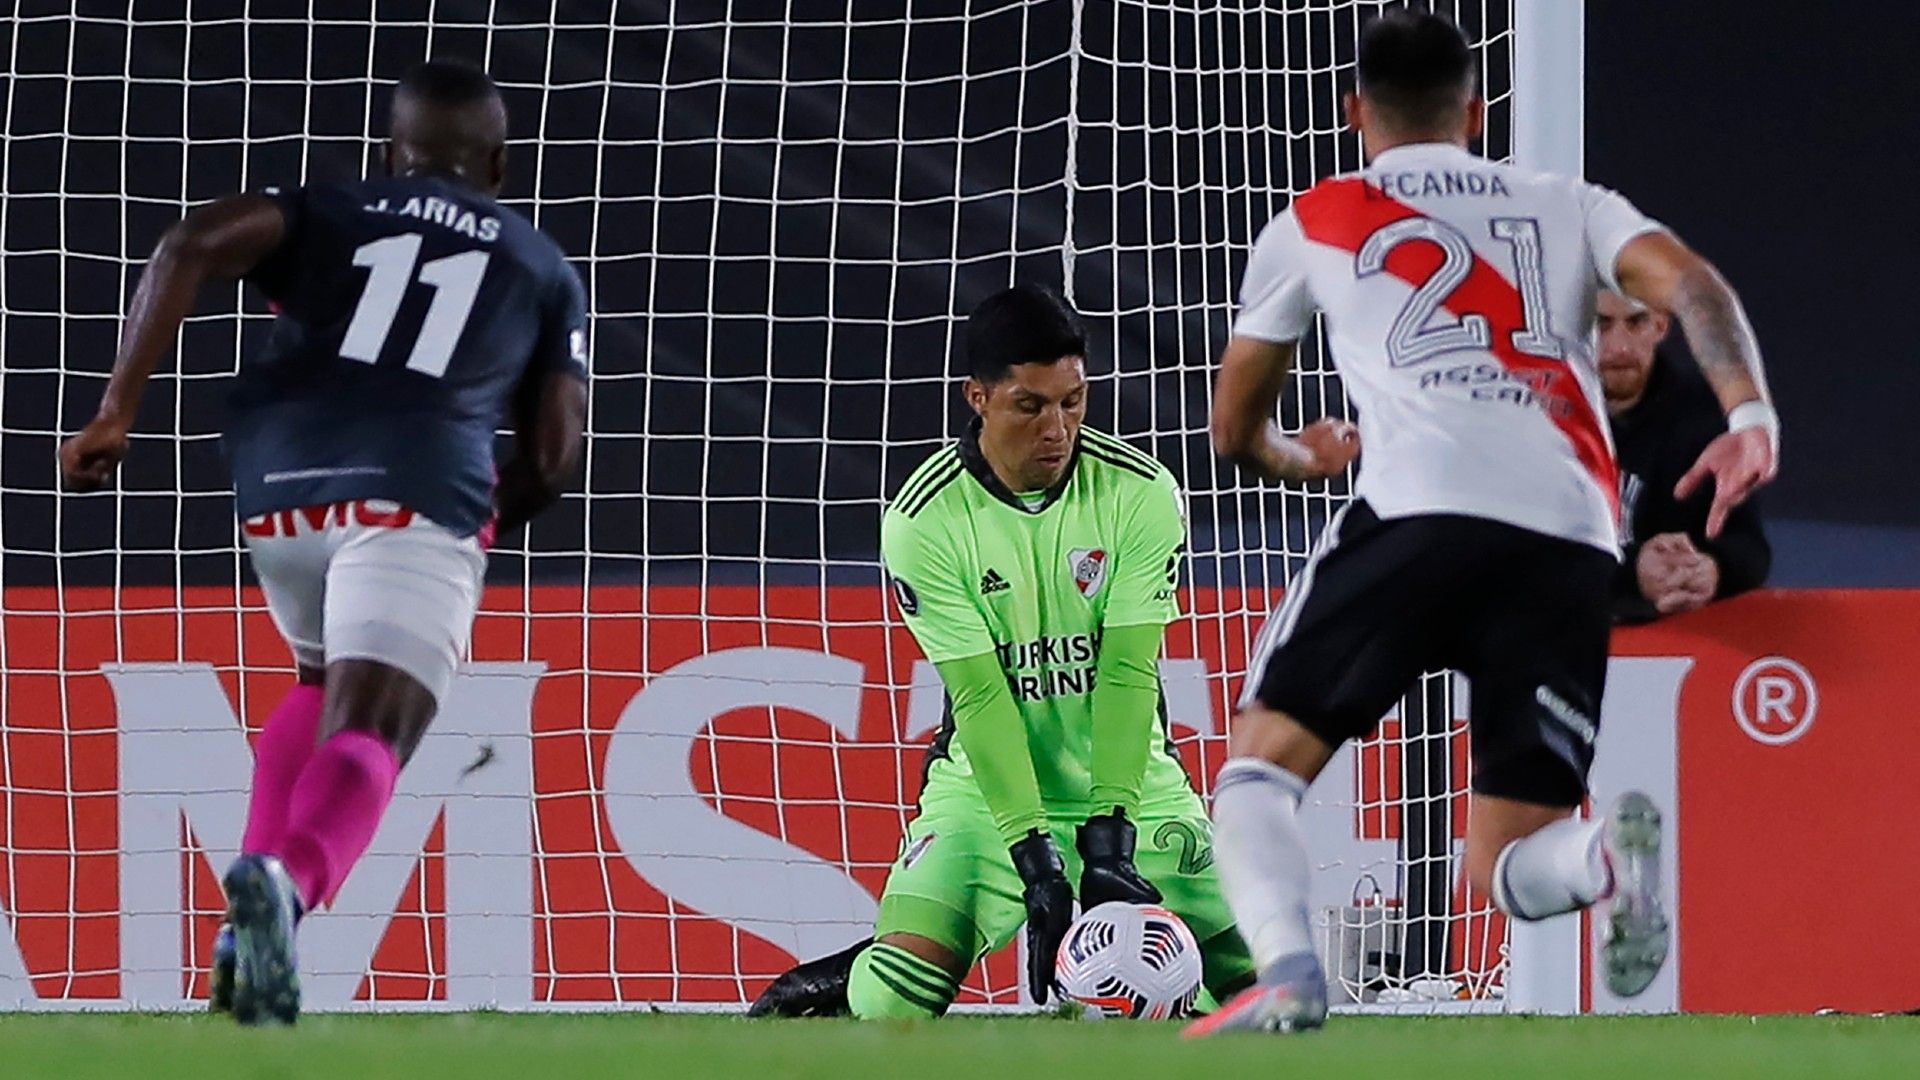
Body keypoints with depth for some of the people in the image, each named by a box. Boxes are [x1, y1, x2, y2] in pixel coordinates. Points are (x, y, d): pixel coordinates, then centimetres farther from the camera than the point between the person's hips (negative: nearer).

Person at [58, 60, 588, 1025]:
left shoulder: (326, 212, 23)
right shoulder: (544, 272, 24)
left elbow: (191, 249, 4)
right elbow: (550, 458, 17)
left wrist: (114, 416, 1)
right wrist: (483, 522, 37)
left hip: (282, 492, 3)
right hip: (418, 498, -3)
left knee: (327, 682, 30)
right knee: (366, 736, -14)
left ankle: (265, 871, 9)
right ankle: (287, 880, -47)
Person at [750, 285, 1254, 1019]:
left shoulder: (1140, 493, -12)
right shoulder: (924, 518, -15)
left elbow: (1128, 674, -17)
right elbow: (980, 698, -19)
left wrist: (1108, 841, -26)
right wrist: (1037, 862, -26)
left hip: (1131, 785, 2)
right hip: (987, 786, -2)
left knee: (1228, 983, -10)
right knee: (898, 994, -20)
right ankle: (821, 994, 15)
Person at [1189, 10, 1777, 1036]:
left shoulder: (1314, 223, 24)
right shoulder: (1571, 208, 27)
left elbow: (1235, 428, 34)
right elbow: (1688, 284, 6)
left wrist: (1297, 458, 56)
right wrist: (1751, 416, -8)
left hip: (1418, 511, -2)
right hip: (1572, 545, 2)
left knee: (1261, 767, 10)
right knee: (1507, 873, 8)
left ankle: (1286, 970, -21)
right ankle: (1606, 853, -29)